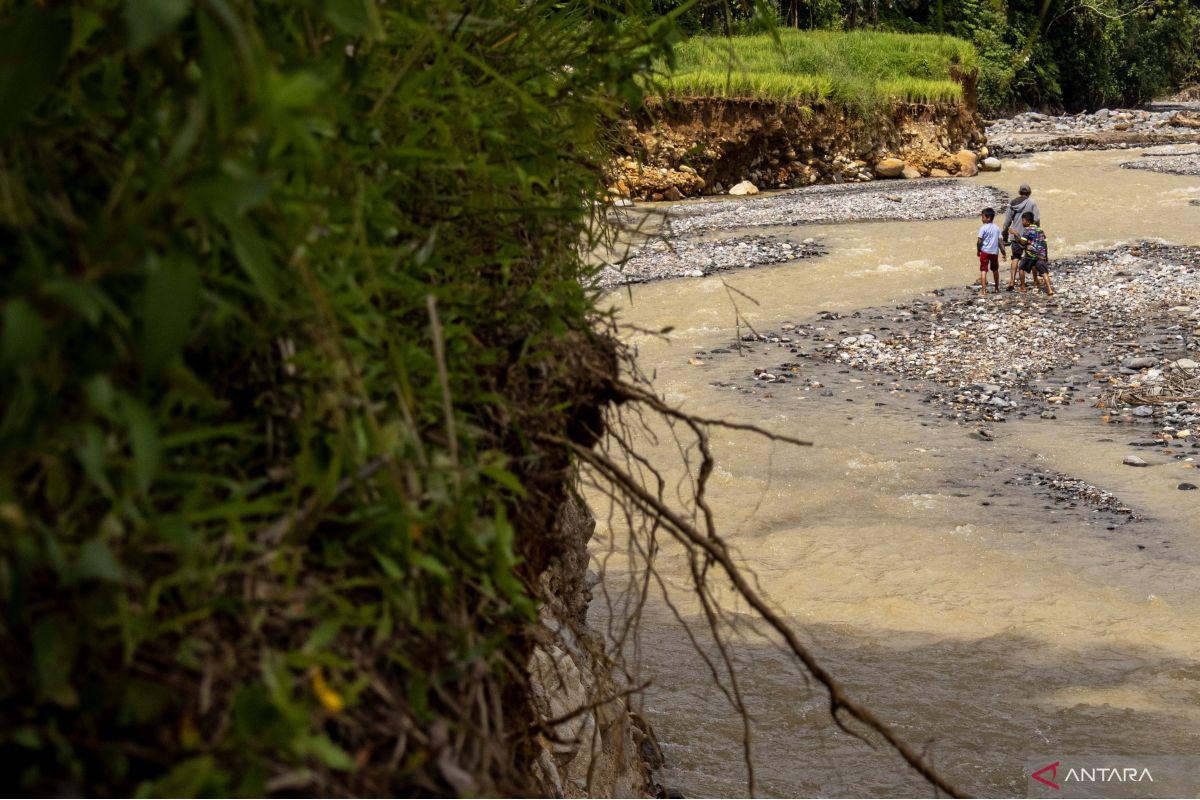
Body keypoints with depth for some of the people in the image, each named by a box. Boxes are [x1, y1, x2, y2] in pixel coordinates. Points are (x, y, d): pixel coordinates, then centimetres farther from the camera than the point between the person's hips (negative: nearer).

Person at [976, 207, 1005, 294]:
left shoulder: (983, 228, -10)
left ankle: (983, 289, -15)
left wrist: (978, 250, 1)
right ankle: (997, 288, 31)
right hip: (995, 251, 5)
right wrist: (1003, 251, 12)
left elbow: (979, 241, -13)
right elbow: (1000, 241, 6)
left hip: (985, 251, -5)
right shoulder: (997, 228, 6)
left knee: (983, 270, -5)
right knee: (995, 270, 20)